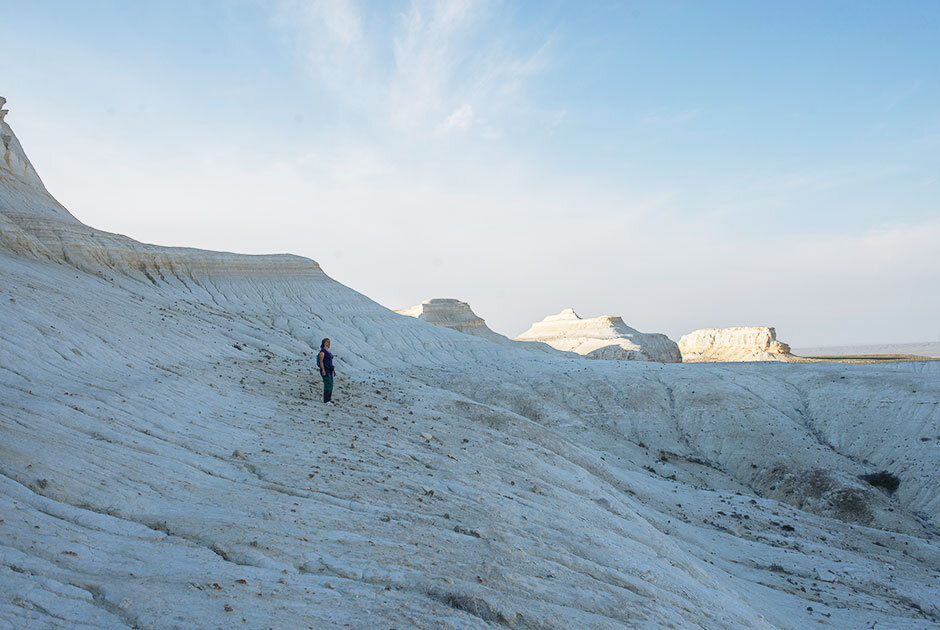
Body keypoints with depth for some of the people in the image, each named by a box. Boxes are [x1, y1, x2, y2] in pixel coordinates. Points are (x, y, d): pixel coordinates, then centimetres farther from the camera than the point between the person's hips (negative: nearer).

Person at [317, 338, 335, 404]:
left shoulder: (328, 351, 18)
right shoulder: (322, 351, -9)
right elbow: (321, 361, -17)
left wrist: (333, 370, 19)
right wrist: (323, 370, -26)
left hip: (329, 370, 9)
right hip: (325, 370, -9)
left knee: (330, 385, 8)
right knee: (328, 384, -16)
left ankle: (328, 399, 15)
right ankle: (326, 400, -17)